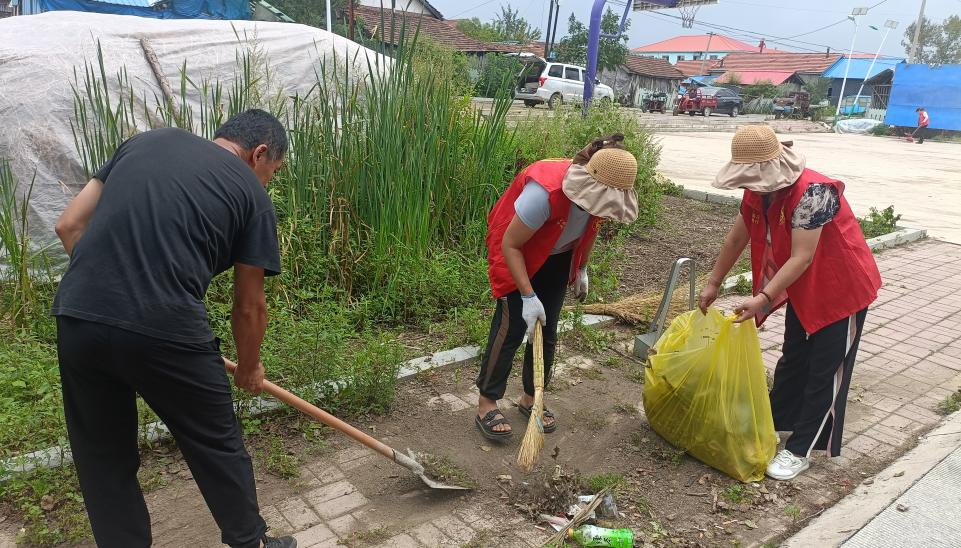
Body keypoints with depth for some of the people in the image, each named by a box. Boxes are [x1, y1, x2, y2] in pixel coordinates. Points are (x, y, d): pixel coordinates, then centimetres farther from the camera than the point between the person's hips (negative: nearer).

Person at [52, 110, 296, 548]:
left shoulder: (146, 141, 18)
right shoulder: (251, 194, 6)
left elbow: (69, 225, 15)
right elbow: (249, 307, 10)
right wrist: (249, 369, 26)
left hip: (77, 318, 5)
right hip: (165, 331, -4)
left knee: (103, 460, 20)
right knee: (217, 446, 17)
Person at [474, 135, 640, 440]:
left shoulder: (598, 190, -19)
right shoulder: (545, 193, -39)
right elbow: (510, 245, -29)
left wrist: (581, 270, 11)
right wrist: (528, 296, -30)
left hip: (557, 258, 6)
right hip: (517, 252, -6)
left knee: (547, 330, 5)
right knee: (512, 326, -10)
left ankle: (531, 398, 22)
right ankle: (486, 404, 2)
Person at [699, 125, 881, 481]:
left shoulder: (811, 192, -32)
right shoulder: (758, 192, -7)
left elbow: (802, 257, -34)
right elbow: (736, 240, 5)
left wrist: (764, 298, -39)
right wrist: (713, 284, 9)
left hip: (842, 288, -8)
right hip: (803, 288, 8)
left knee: (824, 372, 2)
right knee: (792, 360, 19)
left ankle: (800, 451, 10)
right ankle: (772, 422, 34)